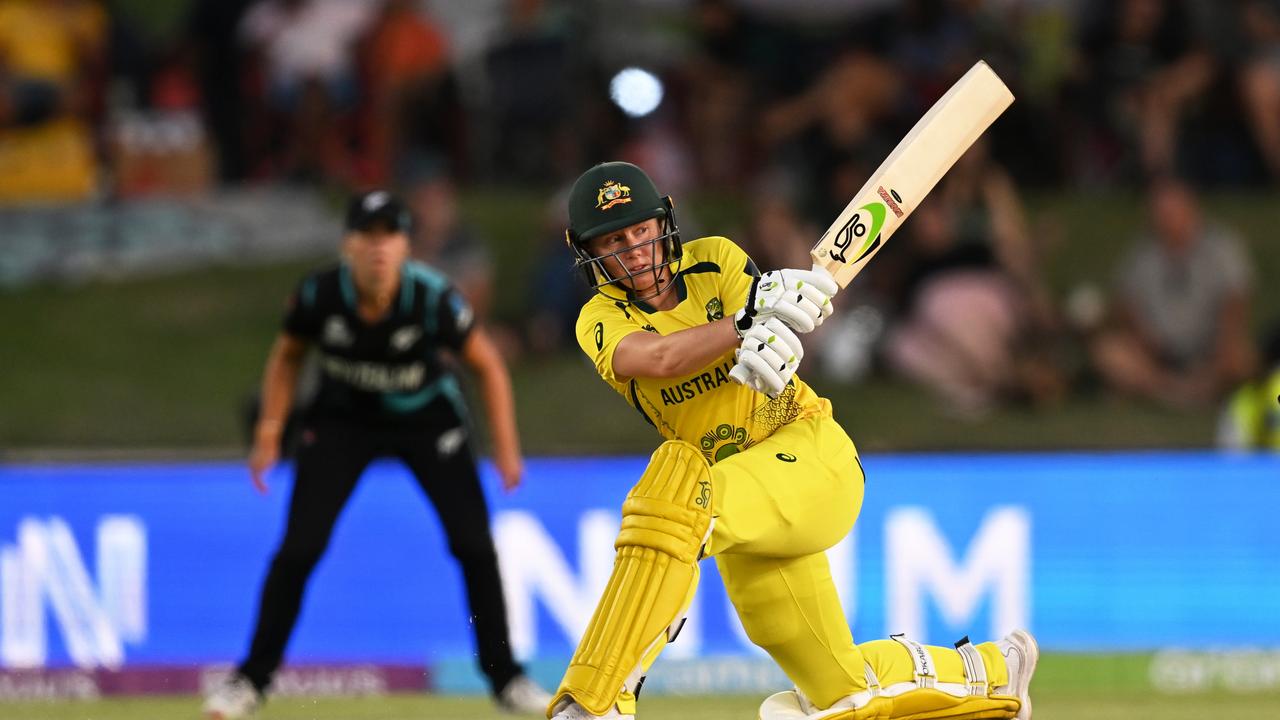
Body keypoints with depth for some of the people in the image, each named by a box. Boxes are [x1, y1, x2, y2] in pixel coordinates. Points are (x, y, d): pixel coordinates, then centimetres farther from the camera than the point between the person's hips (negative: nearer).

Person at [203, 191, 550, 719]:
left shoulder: (432, 298, -29)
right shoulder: (320, 295, -25)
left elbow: (487, 365, -13)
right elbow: (287, 356, -4)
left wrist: (506, 449, -14)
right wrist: (268, 436, -7)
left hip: (426, 420, 0)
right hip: (342, 419, 0)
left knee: (474, 545, -8)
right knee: (298, 549, -10)